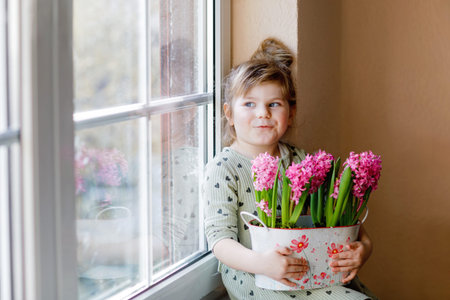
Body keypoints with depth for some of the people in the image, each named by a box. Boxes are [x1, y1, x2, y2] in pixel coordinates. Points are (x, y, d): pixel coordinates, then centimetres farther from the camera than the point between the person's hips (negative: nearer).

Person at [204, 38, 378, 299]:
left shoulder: (300, 161, 9)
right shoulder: (223, 169, -6)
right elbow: (220, 238, -13)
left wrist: (363, 244, -11)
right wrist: (261, 262, -31)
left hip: (310, 270, 4)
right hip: (252, 276, -4)